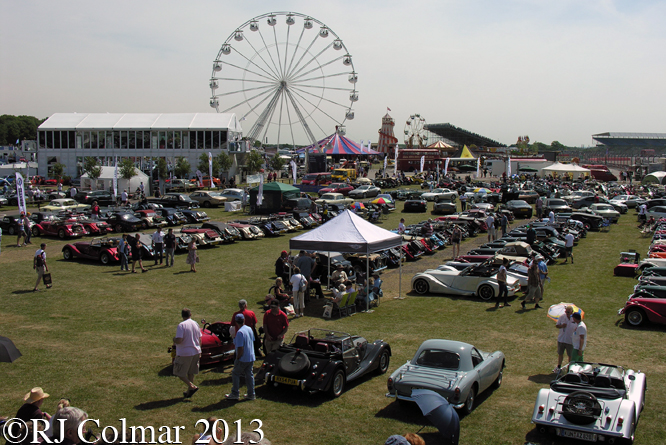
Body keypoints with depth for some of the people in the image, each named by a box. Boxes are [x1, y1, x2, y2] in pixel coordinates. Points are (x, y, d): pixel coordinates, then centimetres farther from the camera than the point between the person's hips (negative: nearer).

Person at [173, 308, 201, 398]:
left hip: (184, 353, -7)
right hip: (195, 352, 7)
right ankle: (189, 392, 24)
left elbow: (179, 340, -25)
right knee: (191, 373, 18)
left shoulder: (181, 325, -17)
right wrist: (199, 352, 20)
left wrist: (174, 340, -2)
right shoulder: (195, 324, 3)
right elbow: (199, 339, 9)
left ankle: (192, 386, -8)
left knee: (179, 373, 6)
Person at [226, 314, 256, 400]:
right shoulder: (249, 329, 5)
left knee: (235, 374, 7)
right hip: (251, 358, 8)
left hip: (243, 359, -8)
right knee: (249, 375, 13)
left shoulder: (240, 332, -20)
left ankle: (235, 394, 10)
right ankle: (251, 394, 17)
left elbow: (240, 348, -22)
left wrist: (237, 358, -11)